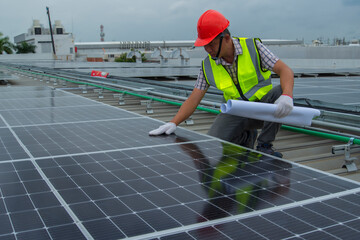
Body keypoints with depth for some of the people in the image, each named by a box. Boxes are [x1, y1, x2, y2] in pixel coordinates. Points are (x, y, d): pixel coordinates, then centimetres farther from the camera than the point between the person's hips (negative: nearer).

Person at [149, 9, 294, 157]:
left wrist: (287, 96, -39)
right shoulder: (208, 66, -5)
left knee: (279, 92, -32)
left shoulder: (253, 47, -12)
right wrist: (172, 123, -15)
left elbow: (285, 71, -18)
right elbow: (193, 99, -3)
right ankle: (246, 137, 11)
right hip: (236, 113, 1)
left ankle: (264, 145, -13)